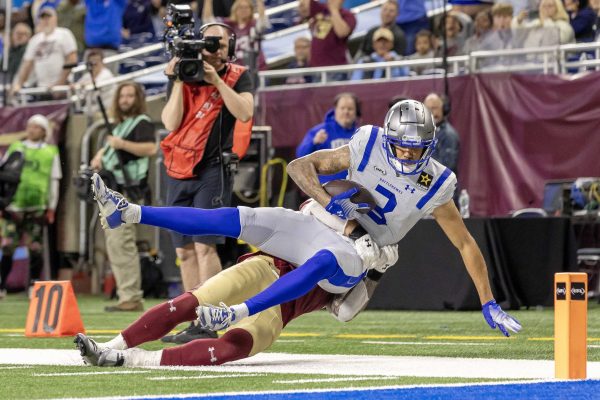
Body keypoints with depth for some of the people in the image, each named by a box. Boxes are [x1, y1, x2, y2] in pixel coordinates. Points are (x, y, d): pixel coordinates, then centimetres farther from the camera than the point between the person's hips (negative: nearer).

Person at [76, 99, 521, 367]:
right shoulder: (367, 149, -4)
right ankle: (128, 213, -20)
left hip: (352, 257, -3)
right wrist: (332, 203, -17)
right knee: (242, 219, -16)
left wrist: (488, 303, -4)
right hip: (319, 228, 3)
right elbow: (300, 166, 0)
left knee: (322, 261, -40)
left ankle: (236, 314, -51)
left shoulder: (434, 187, -8)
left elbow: (466, 244, -1)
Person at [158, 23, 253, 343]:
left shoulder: (236, 76, 2)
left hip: (212, 171, -5)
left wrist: (217, 80, -18)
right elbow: (171, 123, -2)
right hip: (179, 172, 5)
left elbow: (245, 113, -17)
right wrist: (178, 82, -10)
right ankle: (194, 323, 10)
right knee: (185, 250, 5)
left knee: (204, 246, -15)